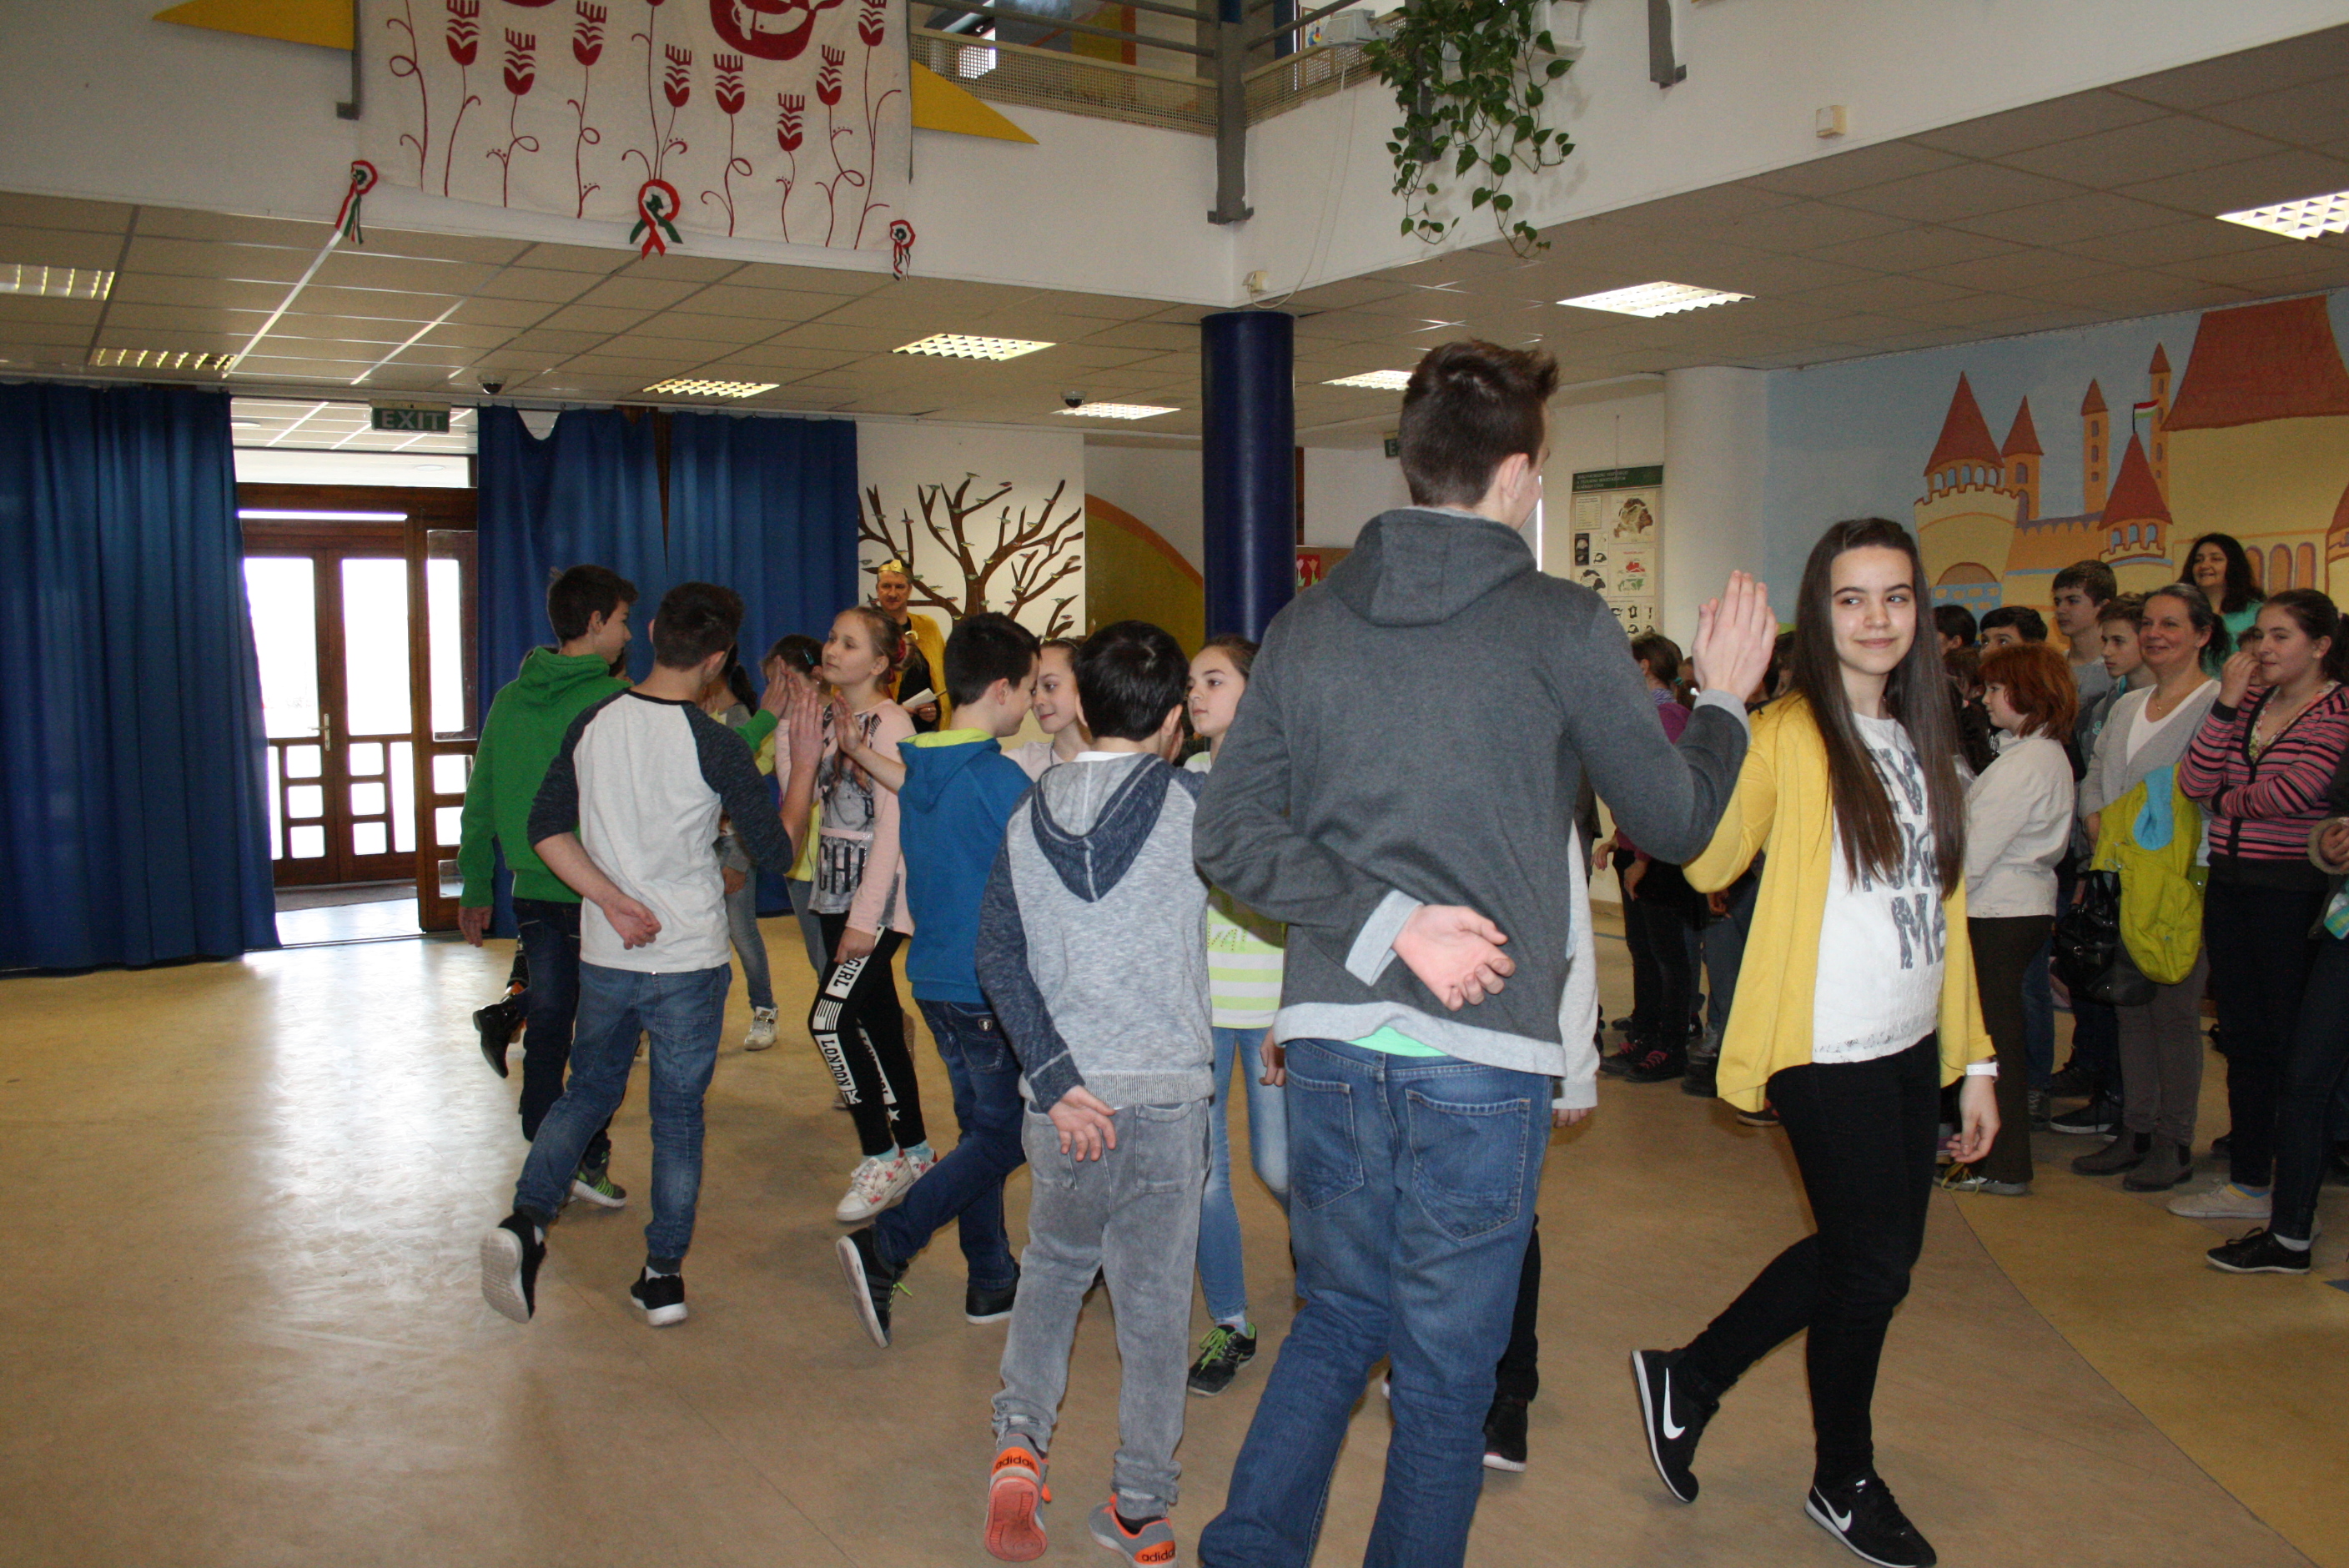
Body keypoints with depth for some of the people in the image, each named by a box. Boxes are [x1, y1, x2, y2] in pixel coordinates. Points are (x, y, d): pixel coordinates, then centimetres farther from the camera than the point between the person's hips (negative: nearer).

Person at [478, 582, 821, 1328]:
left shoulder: (592, 723, -1)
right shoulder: (716, 746, -14)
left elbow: (546, 829, -2)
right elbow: (777, 852, -7)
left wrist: (611, 900, -6)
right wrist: (804, 762, 1)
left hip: (605, 957, 4)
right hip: (689, 961, -3)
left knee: (587, 1091, 21)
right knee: (679, 1114, 9)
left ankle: (526, 1219, 2)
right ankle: (664, 1275, 16)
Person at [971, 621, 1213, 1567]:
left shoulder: (1028, 816, 3)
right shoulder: (1189, 803, -6)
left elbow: (998, 961, -4)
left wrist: (1057, 1081, -8)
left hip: (1064, 1098, 3)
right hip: (1164, 1095, -3)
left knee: (1053, 1262, 25)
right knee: (1153, 1302, 10)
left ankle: (1019, 1440, 9)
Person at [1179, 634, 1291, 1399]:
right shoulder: (1183, 779, 7)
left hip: (1268, 1004, -4)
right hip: (1193, 1000, 4)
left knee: (1278, 1167, 0)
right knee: (1199, 1168, 5)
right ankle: (1229, 1327, 22)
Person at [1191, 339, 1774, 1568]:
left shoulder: (1308, 623, 5)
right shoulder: (1564, 626, -6)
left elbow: (1228, 833, -1)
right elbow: (1675, 823, 3)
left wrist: (1385, 921, -6)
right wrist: (1723, 698, 20)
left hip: (1329, 1037, 4)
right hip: (1481, 1052, -4)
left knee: (1339, 1317, 22)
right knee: (1446, 1368, 12)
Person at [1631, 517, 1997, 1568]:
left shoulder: (1923, 741, 10)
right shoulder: (1789, 735, -12)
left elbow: (1943, 906, 14)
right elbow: (1710, 864, -27)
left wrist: (1974, 1056, 12)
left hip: (1912, 1047, 7)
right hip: (1829, 1051, -7)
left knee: (1866, 1254, 15)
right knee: (1872, 1263, 5)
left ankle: (1687, 1379, 32)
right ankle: (1845, 1482, 29)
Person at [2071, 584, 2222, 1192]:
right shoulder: (2127, 707, 16)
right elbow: (2094, 783, 19)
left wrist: (2191, 868, -19)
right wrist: (2104, 847, 4)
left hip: (2181, 886, -7)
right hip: (2123, 885, 7)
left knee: (2174, 1010, -1)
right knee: (2129, 1006, 11)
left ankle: (2174, 1143, 9)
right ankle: (2136, 1130, 21)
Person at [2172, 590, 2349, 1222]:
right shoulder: (2250, 701, 11)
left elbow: (2295, 792, -20)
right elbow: (2194, 781, 1)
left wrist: (2226, 800, -2)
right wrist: (2227, 702, -5)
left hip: (2294, 891, -6)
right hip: (2230, 885, 6)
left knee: (2293, 1041, 1)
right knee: (2243, 1039, 13)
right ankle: (2248, 1181, 24)